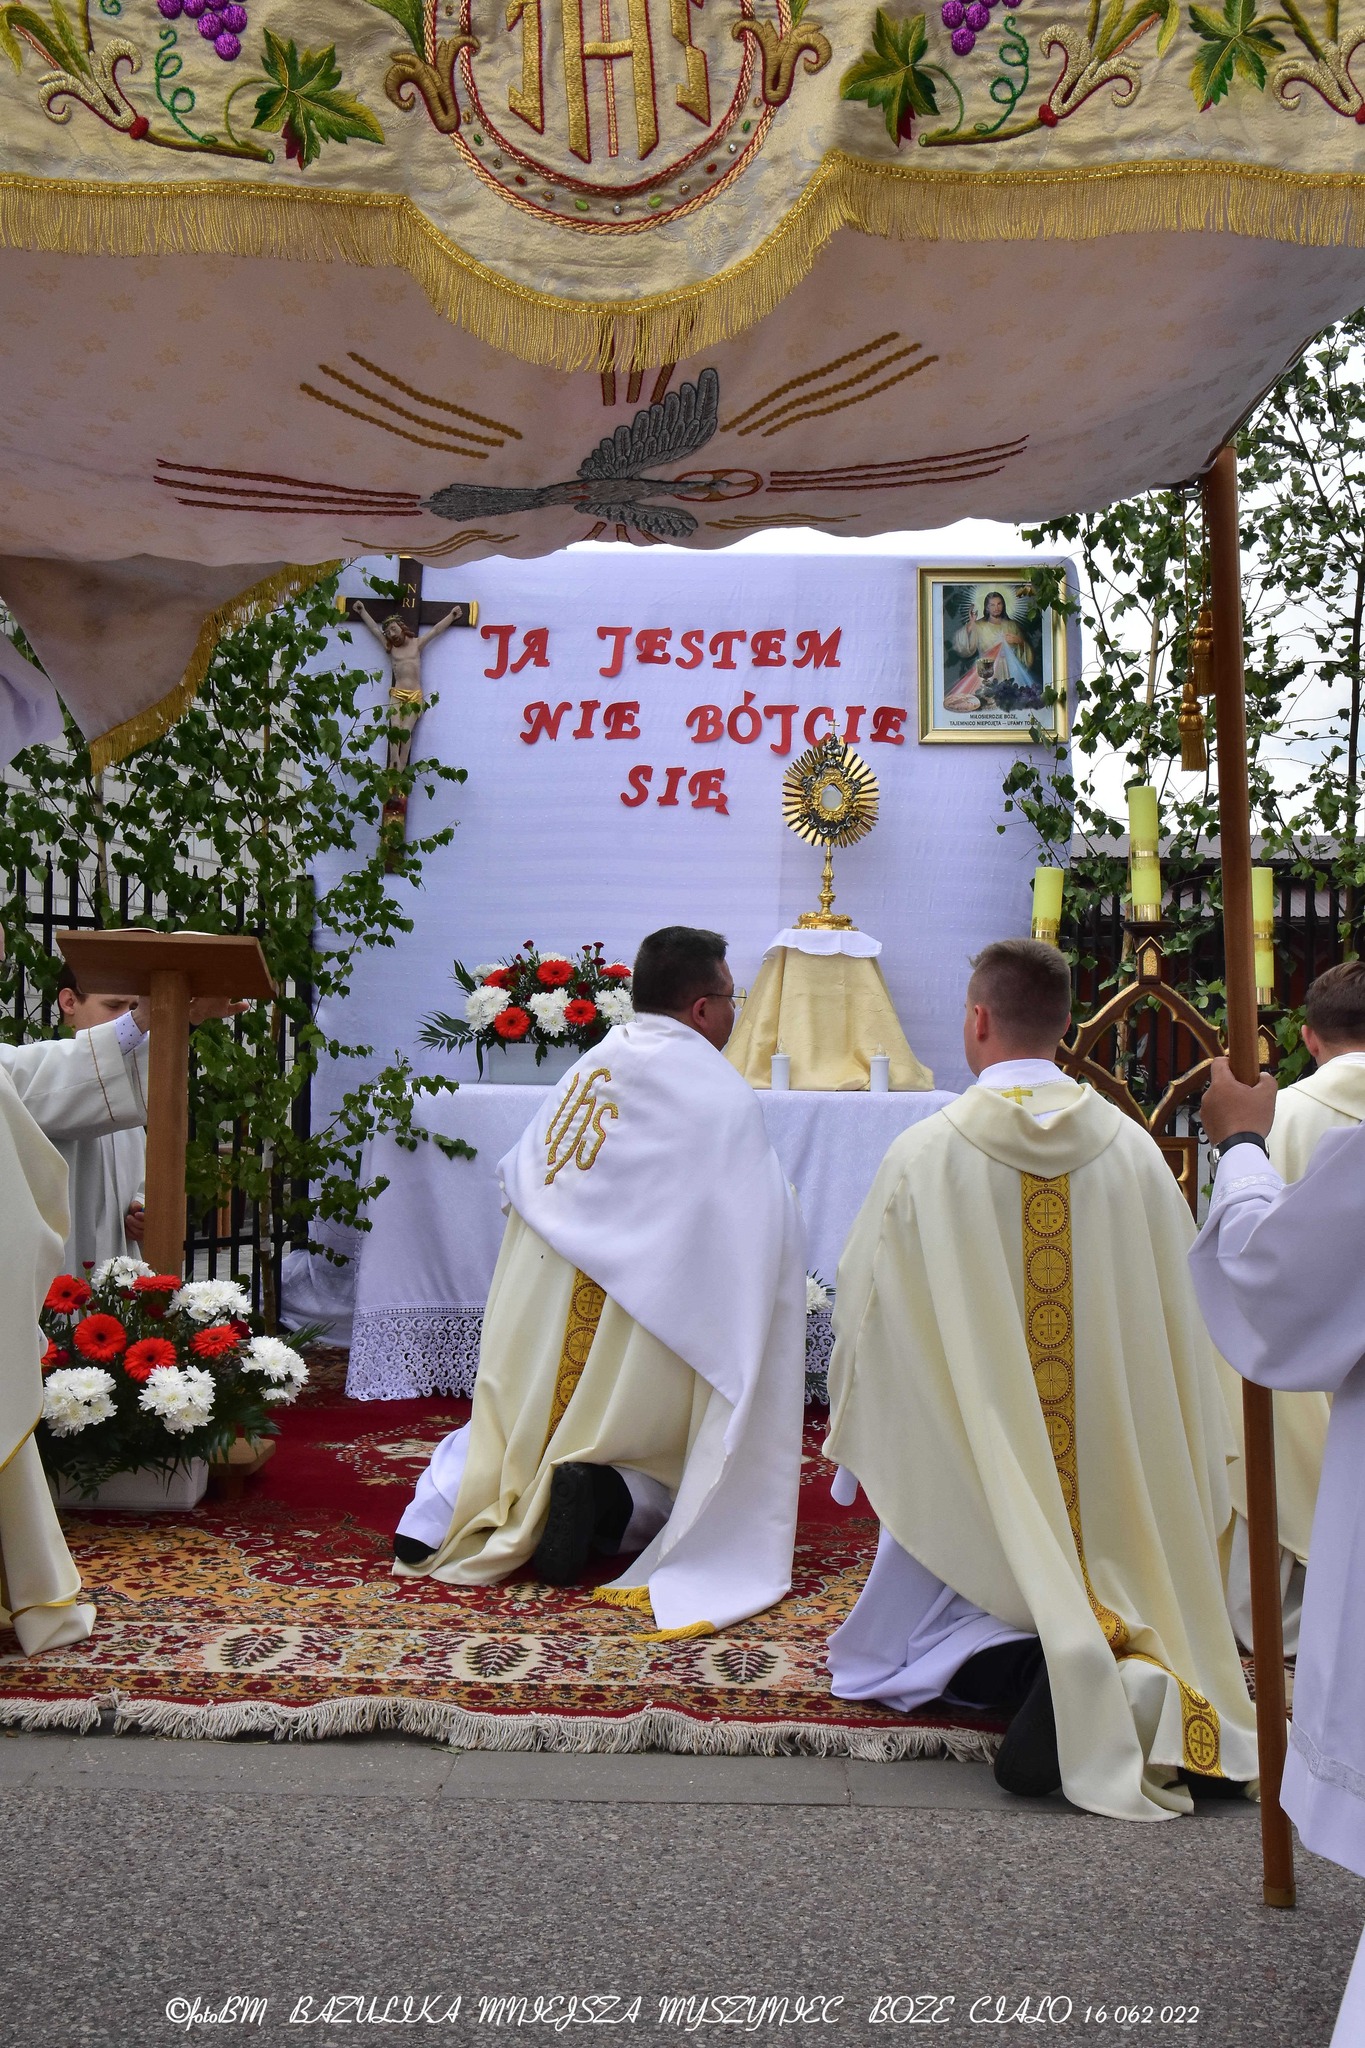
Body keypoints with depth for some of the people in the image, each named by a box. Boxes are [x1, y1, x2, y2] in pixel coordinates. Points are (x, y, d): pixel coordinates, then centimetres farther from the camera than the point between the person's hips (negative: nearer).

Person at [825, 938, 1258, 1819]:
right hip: (1115, 1474, 4)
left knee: (879, 1658, 13)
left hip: (972, 1469, -3)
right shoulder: (1134, 1150, -2)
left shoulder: (924, 1155, -12)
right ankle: (1142, 1676, -12)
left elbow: (867, 1313, -6)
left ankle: (1037, 1670, -19)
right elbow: (1181, 1319, 5)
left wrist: (861, 1449, 11)